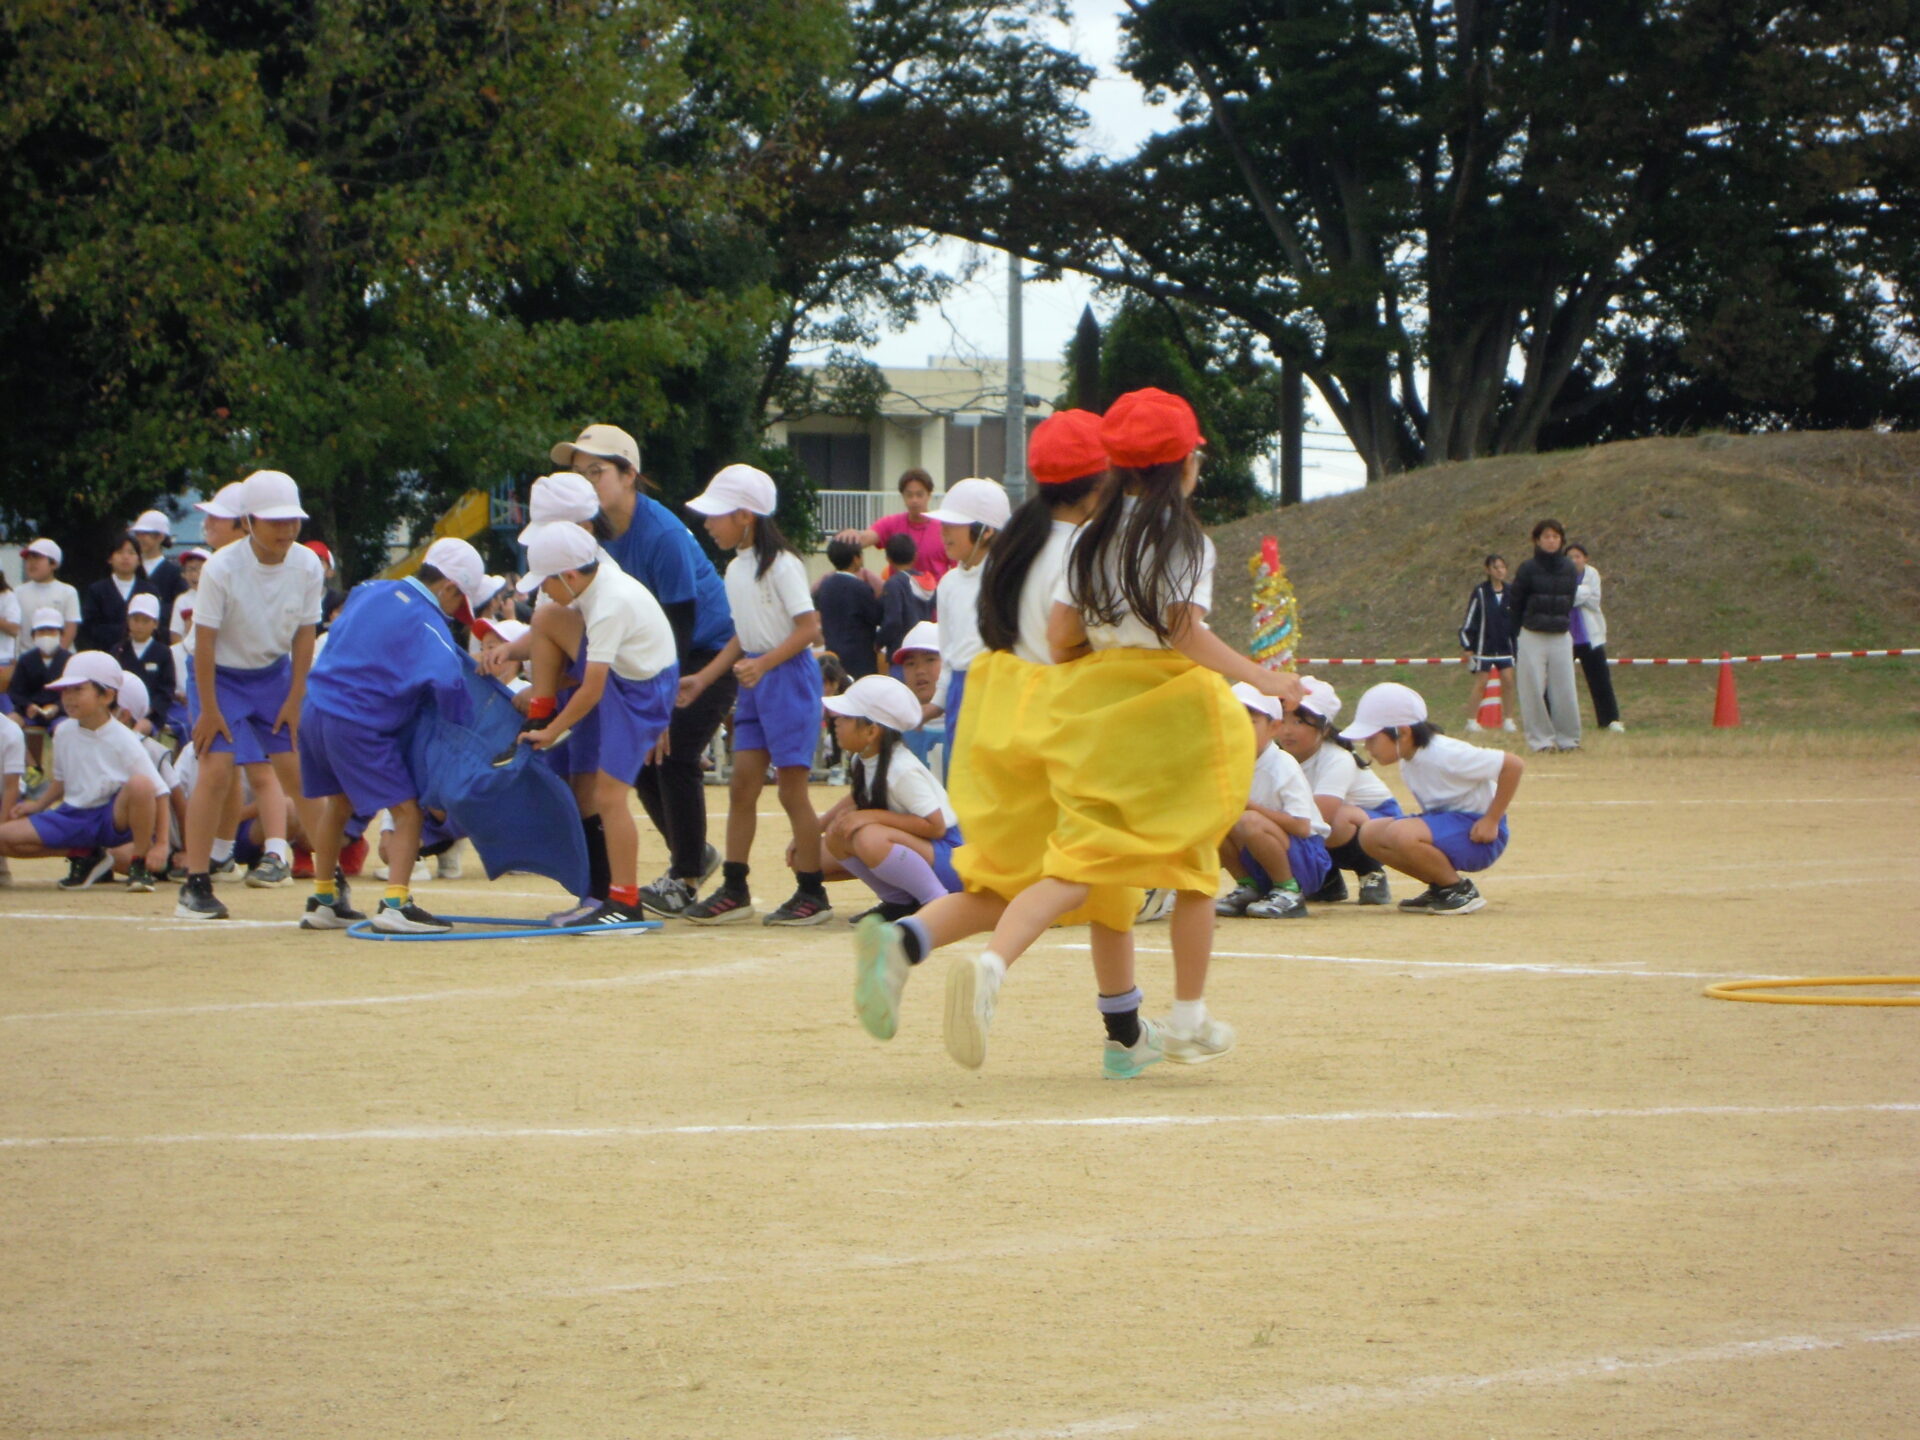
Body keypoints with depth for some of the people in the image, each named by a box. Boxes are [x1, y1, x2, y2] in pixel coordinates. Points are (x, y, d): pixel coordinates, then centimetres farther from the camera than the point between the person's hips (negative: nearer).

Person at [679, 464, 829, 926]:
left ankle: (812, 893, 2)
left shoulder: (781, 565, -14)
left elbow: (809, 628, -18)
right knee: (742, 784, 5)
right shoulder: (736, 570, 12)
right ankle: (734, 890, 8)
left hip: (789, 676, -8)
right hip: (754, 681, 8)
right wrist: (703, 678, 13)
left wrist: (762, 663, -27)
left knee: (792, 788, -5)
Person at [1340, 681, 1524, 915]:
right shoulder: (1408, 758, 3)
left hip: (1475, 834, -9)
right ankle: (1440, 888, 6)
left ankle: (1460, 890, -12)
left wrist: (1491, 821, -21)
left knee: (1401, 834, -31)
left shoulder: (1444, 754, -24)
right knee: (1370, 834, -1)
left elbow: (1514, 764, -23)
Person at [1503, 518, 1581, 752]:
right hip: (1532, 637, -2)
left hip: (1561, 638, 2)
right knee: (1534, 691, -3)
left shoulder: (1568, 570, 6)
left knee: (1565, 691, 0)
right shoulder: (1528, 569, -3)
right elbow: (1514, 606, -1)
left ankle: (1567, 738, 9)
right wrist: (1516, 642, -3)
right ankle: (1540, 739, 5)